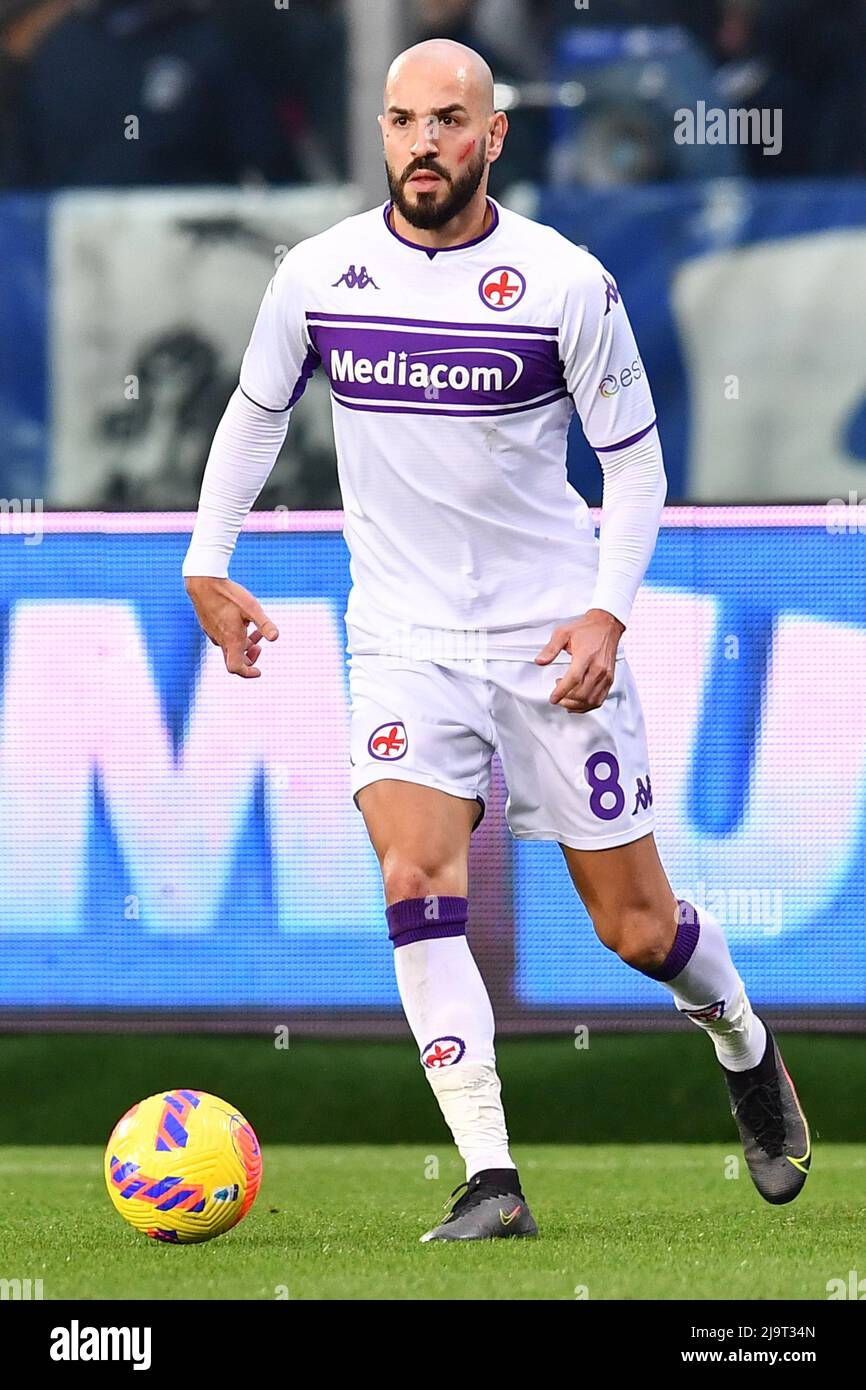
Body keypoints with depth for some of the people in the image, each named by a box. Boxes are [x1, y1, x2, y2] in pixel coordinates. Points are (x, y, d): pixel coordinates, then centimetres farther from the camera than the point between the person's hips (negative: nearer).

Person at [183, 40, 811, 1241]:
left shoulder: (568, 285, -9)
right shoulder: (318, 275, -3)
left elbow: (635, 458, -1)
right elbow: (256, 410, 15)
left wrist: (609, 612, -13)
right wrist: (208, 565, 10)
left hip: (552, 637, -1)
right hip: (403, 636, 1)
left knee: (636, 926, 4)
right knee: (416, 885, -20)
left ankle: (744, 1045, 38)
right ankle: (491, 1182, -19)